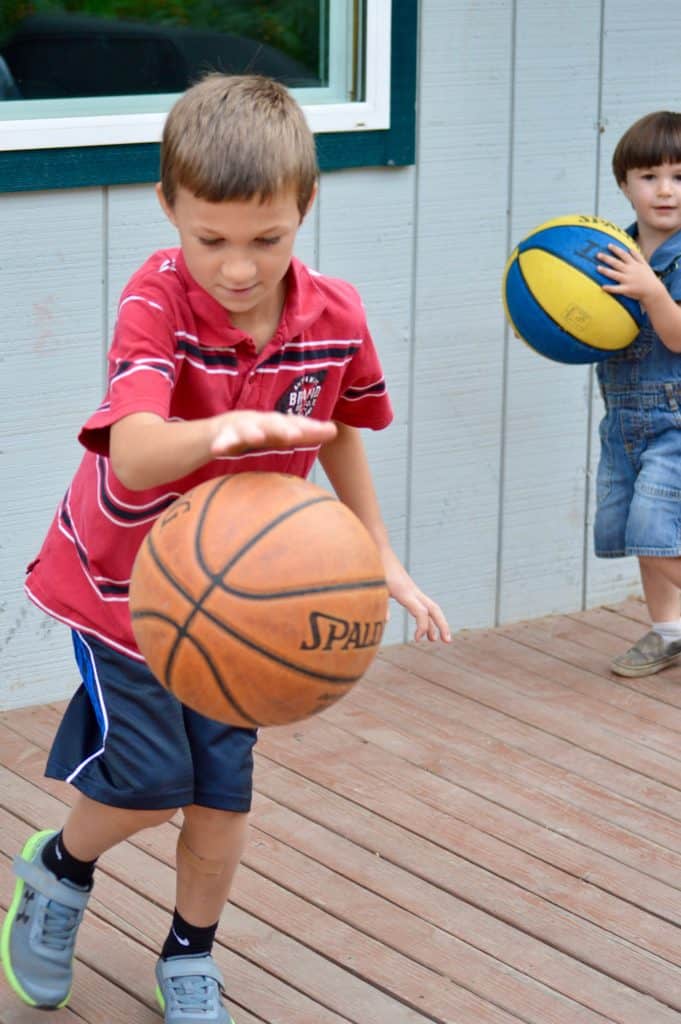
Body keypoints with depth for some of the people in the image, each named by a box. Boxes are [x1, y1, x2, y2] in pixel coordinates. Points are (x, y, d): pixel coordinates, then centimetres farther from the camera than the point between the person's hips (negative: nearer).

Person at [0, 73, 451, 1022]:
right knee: (150, 783, -2)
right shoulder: (157, 300, -30)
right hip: (123, 578, -3)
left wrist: (382, 558, 7)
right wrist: (219, 432, -67)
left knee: (224, 787, 7)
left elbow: (340, 430, 5)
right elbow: (133, 455, -47)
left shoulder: (335, 316, -17)